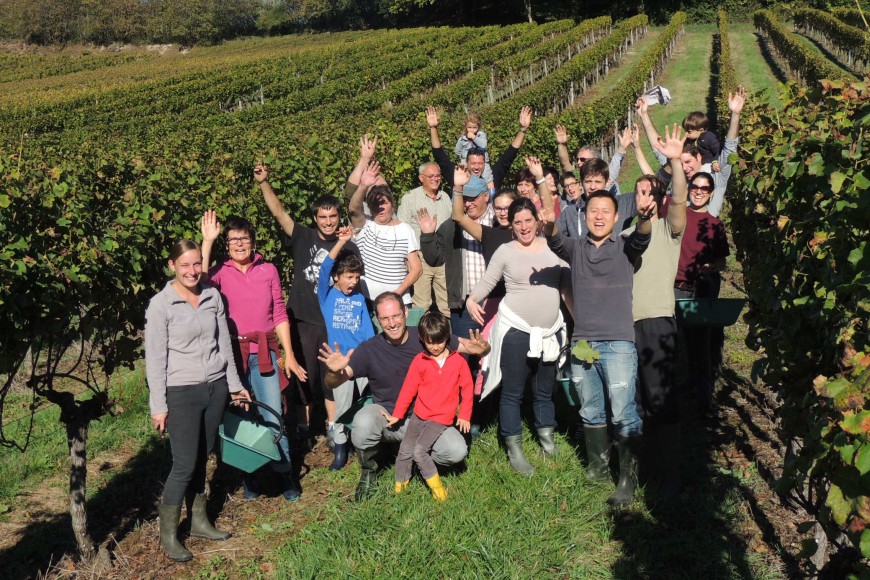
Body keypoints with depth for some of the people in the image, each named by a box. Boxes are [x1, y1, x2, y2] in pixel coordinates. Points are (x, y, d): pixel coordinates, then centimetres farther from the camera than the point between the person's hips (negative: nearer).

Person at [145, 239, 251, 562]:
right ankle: (168, 534, 12)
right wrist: (159, 406, -10)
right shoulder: (160, 305, -10)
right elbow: (155, 359, -9)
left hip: (216, 388, 4)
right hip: (182, 393, -4)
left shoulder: (212, 297, 4)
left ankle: (199, 521, 27)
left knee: (201, 459, 13)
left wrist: (234, 384, 16)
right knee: (185, 464, -3)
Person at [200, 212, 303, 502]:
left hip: (264, 353, 1)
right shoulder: (221, 272, 1)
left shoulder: (268, 271, 6)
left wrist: (289, 354, 5)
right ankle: (248, 477, 22)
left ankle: (284, 474, 11)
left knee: (273, 416, -4)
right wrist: (207, 241, -20)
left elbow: (280, 314, 8)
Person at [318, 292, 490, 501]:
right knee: (363, 422, -35)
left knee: (457, 451, -23)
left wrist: (479, 349, -32)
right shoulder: (370, 349, -11)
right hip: (386, 415, -1)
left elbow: (469, 345, -6)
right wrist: (336, 372, -42)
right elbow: (332, 382, -16)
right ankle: (368, 472, -3)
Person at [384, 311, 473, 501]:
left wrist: (464, 416, 1)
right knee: (405, 450, 1)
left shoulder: (458, 361, -3)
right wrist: (397, 415, 4)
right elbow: (408, 389, 2)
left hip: (442, 418, -3)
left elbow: (467, 389, 3)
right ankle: (400, 485, 19)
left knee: (419, 450, -17)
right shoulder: (419, 361, -2)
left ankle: (436, 485, 0)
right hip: (419, 415, 3)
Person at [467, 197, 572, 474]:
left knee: (545, 389, 16)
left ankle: (547, 438, 34)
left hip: (550, 330, 3)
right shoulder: (505, 252, -2)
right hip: (515, 329, -3)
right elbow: (486, 282, -2)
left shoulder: (553, 247, 5)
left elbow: (568, 284, 10)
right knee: (513, 391, 2)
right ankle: (514, 450, 12)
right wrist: (472, 299, -23)